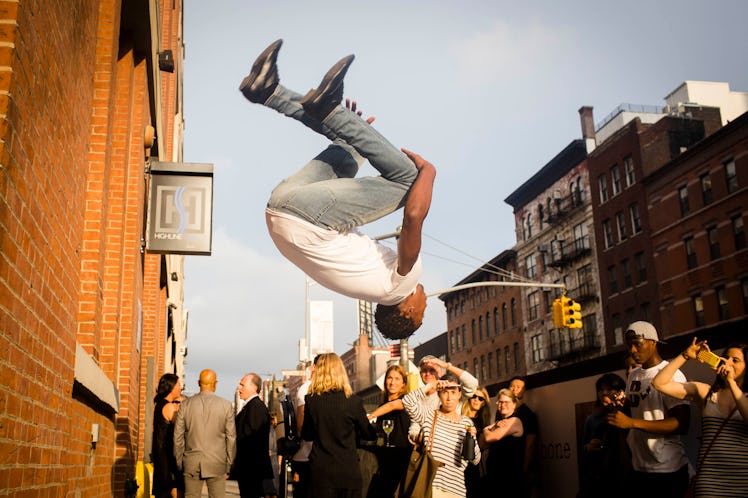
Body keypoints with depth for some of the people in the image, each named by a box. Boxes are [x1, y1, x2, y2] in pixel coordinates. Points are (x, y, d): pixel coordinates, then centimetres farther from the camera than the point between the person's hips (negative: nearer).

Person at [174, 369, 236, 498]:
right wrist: (229, 465, 8)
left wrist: (179, 464, 13)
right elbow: (231, 438, -1)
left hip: (191, 464, 1)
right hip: (217, 465, -1)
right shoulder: (226, 406, -3)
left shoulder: (185, 405, 0)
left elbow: (178, 438, 4)